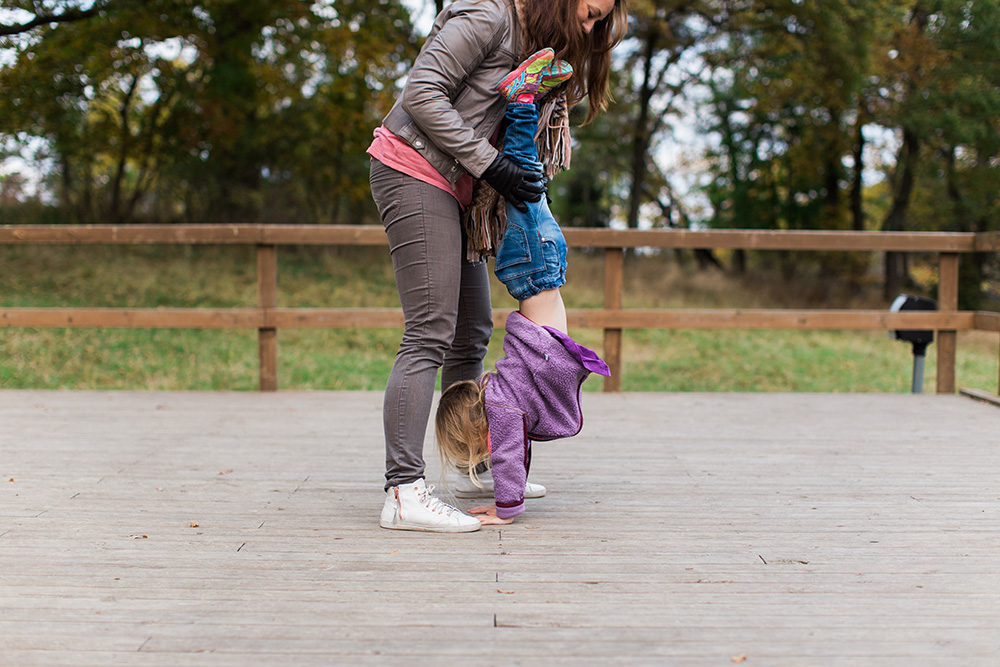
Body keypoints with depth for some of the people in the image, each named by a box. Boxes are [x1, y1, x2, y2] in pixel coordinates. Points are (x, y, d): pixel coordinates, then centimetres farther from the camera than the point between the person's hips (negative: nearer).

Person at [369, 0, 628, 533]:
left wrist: (525, 179, -4)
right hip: (413, 170, -10)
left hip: (454, 188, 10)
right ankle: (403, 493, -21)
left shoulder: (540, 47, 18)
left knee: (472, 332, 12)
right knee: (431, 332, -18)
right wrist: (489, 164, -19)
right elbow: (421, 93, -18)